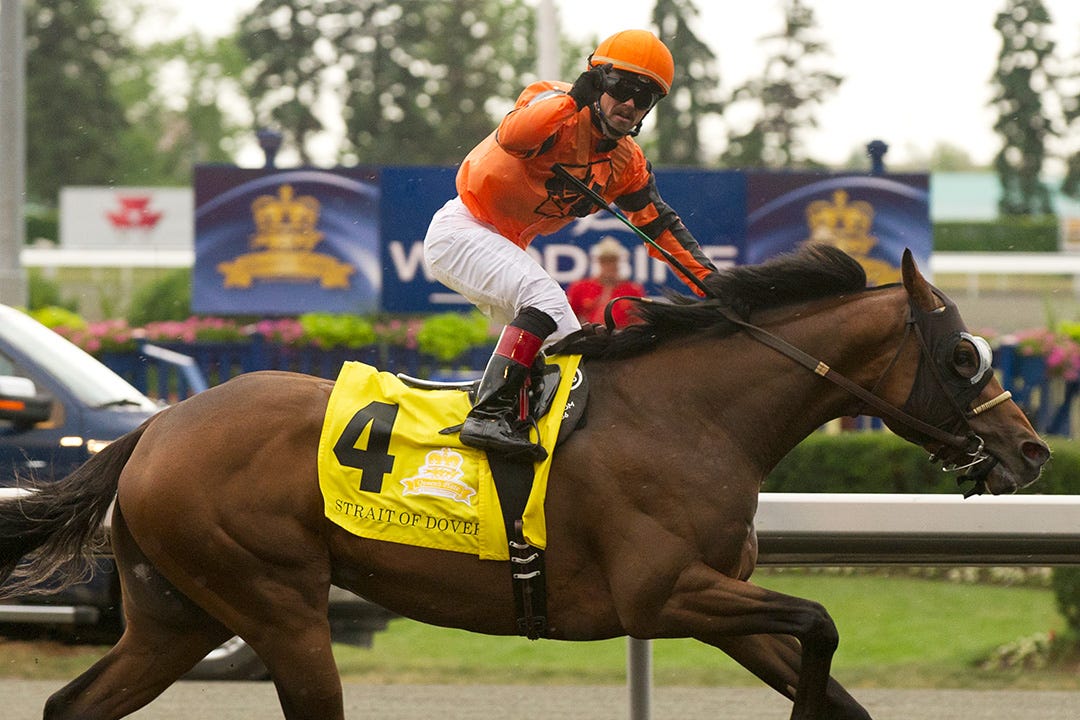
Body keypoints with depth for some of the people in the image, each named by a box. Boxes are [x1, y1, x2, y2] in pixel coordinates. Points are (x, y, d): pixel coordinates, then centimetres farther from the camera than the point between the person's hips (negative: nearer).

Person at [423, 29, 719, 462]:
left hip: (503, 247, 9)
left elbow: (662, 226, 9)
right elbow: (510, 137, -38)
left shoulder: (626, 163, 5)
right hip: (461, 230, -9)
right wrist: (574, 98, -44)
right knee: (546, 297, -30)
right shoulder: (557, 107, -17)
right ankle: (489, 415, -37)